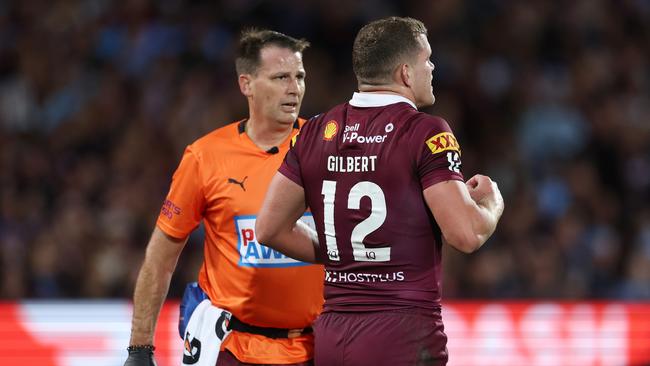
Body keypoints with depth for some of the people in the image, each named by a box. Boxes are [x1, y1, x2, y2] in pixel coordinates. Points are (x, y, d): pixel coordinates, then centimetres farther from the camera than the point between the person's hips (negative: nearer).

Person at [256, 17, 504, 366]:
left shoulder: (316, 132, 8)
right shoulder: (425, 133, -9)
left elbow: (270, 228, 10)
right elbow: (466, 234, -14)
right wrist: (492, 203, 7)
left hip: (331, 337, 6)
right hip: (404, 337, -6)